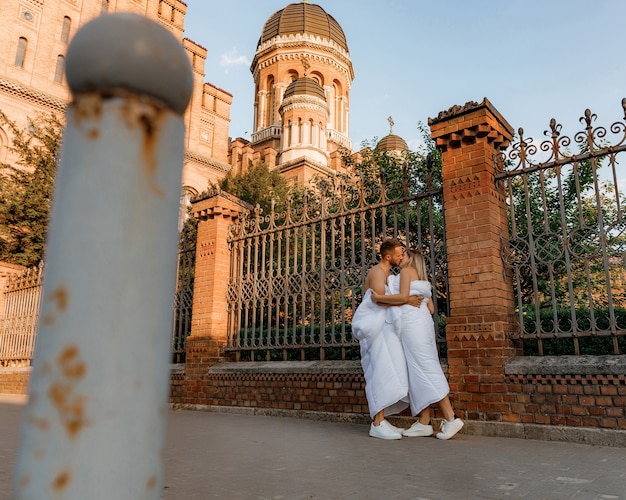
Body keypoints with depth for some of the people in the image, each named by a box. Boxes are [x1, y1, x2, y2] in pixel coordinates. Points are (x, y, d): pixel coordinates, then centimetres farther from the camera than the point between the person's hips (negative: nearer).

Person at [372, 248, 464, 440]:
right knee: (417, 371, 4)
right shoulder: (421, 279, 25)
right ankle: (423, 423, 2)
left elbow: (403, 297, -12)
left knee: (423, 369, -12)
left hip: (412, 323, -9)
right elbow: (431, 308, 18)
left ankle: (450, 418, -14)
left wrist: (379, 298, -5)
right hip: (421, 321, 9)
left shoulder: (407, 270, 3)